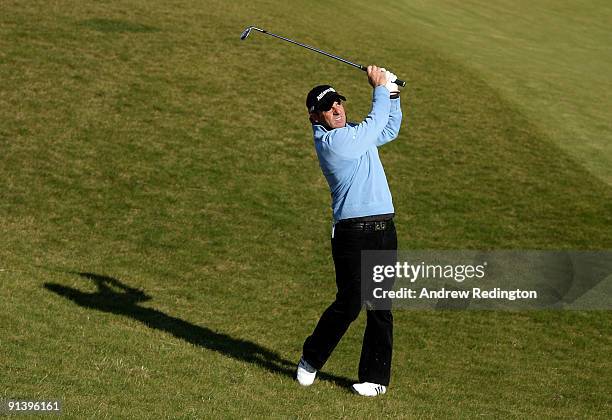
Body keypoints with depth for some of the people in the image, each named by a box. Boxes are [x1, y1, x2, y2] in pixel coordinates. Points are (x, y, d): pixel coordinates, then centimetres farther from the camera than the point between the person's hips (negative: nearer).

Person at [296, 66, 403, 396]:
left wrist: (392, 94, 20)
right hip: (352, 231, -8)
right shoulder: (330, 141, -11)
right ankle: (310, 360, 14)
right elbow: (376, 122, -6)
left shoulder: (354, 132, 18)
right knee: (349, 304, -8)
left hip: (384, 229, 8)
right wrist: (379, 88, 8)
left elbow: (389, 130, 34)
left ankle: (375, 378, 10)